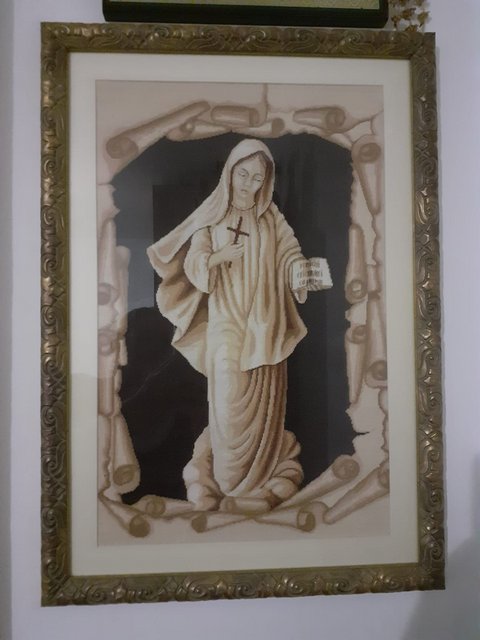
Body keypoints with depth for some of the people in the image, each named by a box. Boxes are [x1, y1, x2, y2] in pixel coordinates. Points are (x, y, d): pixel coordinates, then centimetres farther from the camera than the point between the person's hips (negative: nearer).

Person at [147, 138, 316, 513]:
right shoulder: (211, 215, 2)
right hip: (226, 322, -1)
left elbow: (290, 253, -6)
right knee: (231, 400, -4)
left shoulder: (271, 216, 6)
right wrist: (219, 255, -25)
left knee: (264, 399, 7)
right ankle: (229, 474, 16)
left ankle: (264, 468, 26)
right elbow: (194, 266, -4)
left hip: (264, 324, 2)